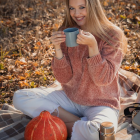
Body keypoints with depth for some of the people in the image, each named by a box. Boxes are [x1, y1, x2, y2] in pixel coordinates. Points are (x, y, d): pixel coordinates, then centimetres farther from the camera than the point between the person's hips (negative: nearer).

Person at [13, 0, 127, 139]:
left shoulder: (112, 35, -12)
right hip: (70, 98, 5)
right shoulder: (67, 33, -2)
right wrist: (58, 48, -19)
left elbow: (103, 79, -17)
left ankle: (67, 126, -6)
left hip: (101, 104, -4)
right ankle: (79, 123, -12)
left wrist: (92, 45, -28)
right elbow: (64, 79, -4)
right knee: (20, 97, -12)